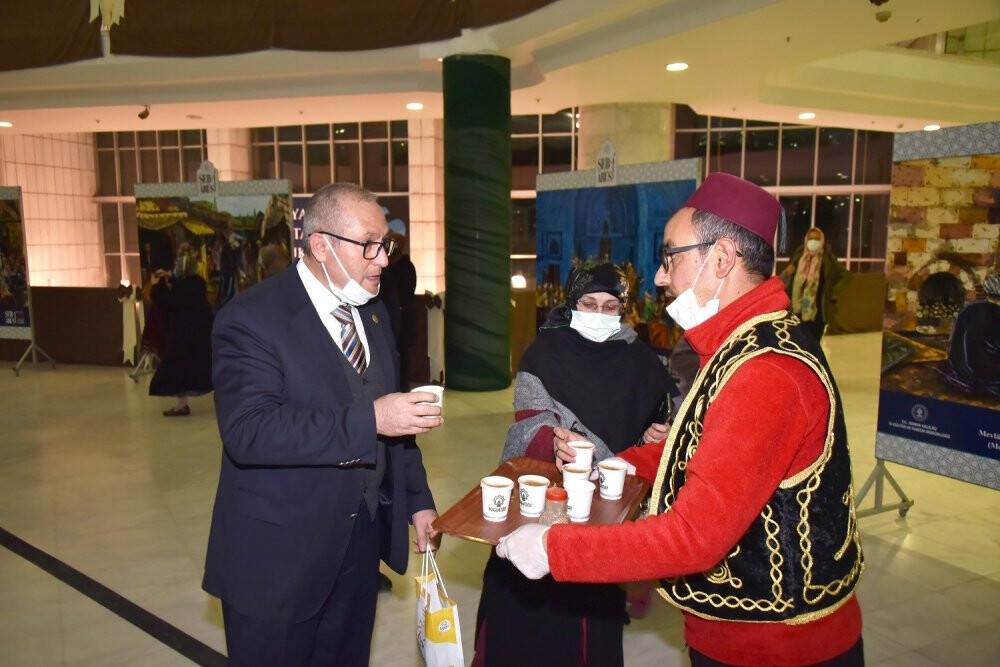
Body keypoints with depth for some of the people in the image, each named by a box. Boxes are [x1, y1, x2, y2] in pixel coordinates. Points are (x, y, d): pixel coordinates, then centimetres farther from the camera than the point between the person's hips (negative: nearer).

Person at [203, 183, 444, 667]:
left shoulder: (373, 314, 6)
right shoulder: (251, 318, -17)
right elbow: (248, 431, -29)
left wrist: (417, 499, 9)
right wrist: (368, 421, -34)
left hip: (361, 542, 7)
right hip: (279, 553, -6)